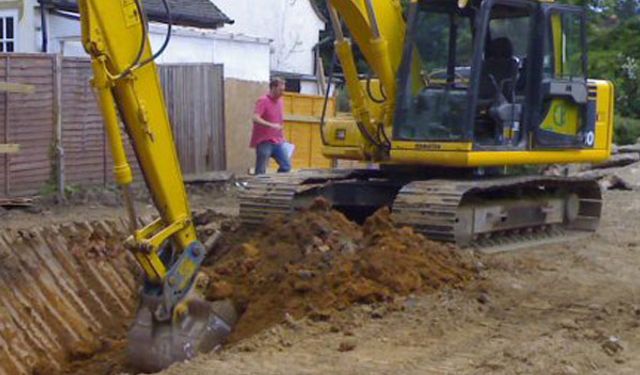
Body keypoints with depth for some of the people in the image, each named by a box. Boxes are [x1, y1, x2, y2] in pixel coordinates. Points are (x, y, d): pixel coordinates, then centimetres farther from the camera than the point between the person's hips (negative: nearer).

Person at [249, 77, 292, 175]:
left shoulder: (280, 101, 12)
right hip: (264, 142, -7)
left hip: (278, 142, 8)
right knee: (260, 172, -3)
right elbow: (255, 118, -24)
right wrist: (271, 125, -35)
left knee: (286, 166, 8)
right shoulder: (263, 101, -12)